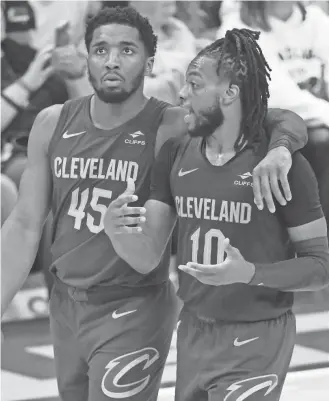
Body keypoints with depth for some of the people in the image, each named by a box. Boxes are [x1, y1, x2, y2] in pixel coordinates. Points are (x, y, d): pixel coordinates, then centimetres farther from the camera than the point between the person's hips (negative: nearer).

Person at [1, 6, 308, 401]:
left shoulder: (171, 129, -13)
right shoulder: (52, 125, -1)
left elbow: (288, 122, -13)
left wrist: (278, 149, -37)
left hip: (133, 312, -5)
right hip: (64, 306, 5)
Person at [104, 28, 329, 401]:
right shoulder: (175, 155, 3)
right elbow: (147, 258, 2)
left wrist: (249, 273, -25)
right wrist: (115, 230, -20)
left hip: (255, 343, -5)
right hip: (192, 334, 5)